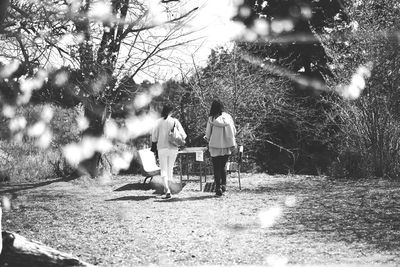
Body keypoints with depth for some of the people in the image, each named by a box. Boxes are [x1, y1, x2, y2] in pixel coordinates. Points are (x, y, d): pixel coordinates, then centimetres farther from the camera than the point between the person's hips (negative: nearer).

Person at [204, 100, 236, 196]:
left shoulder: (211, 119, -9)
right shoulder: (228, 116, -1)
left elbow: (208, 134, -5)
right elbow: (234, 131, 4)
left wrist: (207, 138, 17)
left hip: (215, 146, -3)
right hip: (227, 146, 3)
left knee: (217, 168, 6)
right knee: (223, 166, 20)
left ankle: (218, 188, 2)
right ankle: (224, 184, 12)